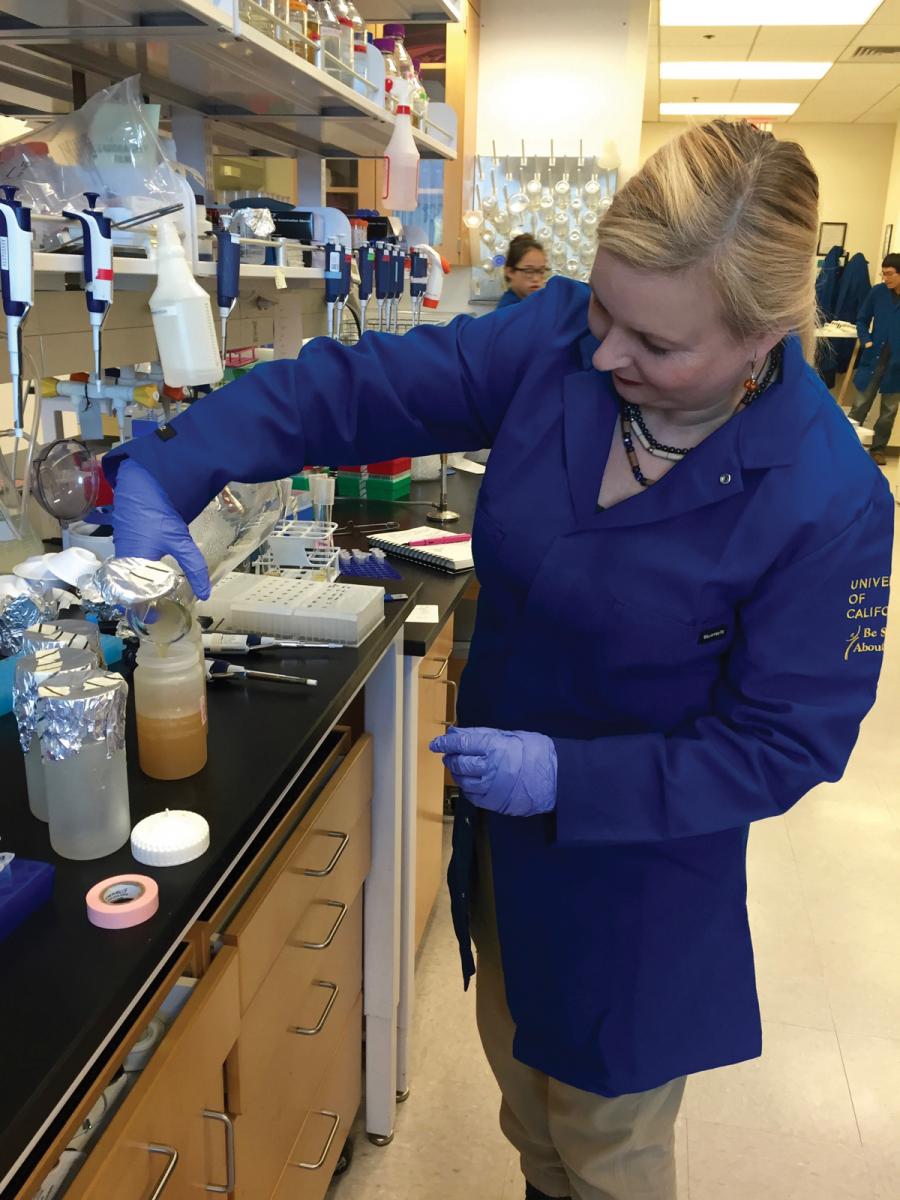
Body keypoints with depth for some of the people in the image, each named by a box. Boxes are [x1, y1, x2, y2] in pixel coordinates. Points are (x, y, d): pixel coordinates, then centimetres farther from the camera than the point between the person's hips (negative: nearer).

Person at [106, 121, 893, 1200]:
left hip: (636, 861, -4)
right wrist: (163, 471, -26)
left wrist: (567, 777, -27)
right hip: (501, 824, 5)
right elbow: (350, 388, -14)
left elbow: (787, 740, -19)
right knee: (520, 1076, 31)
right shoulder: (556, 340, -16)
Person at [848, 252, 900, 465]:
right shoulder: (878, 292, -5)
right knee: (860, 405, 3)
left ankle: (878, 448, 22)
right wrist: (866, 341, -5)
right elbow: (862, 319, 8)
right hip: (874, 358, 0)